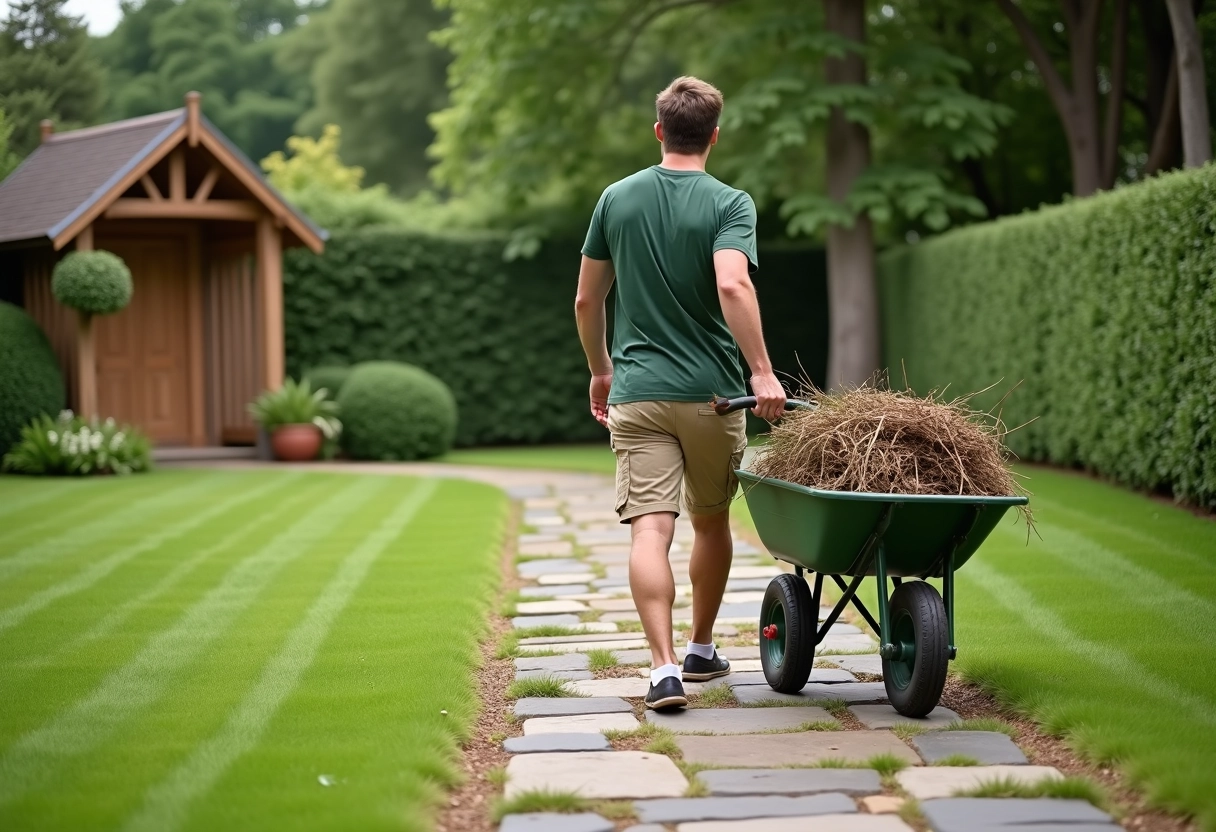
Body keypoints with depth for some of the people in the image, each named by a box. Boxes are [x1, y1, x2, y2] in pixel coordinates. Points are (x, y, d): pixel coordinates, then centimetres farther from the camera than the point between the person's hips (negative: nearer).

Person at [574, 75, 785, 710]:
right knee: (710, 523, 18)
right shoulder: (730, 205, -5)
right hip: (711, 393, -1)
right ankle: (701, 650, 31)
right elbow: (733, 286, -23)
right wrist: (762, 373, -23)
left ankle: (664, 667, -21)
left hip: (636, 392, 1)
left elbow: (586, 301, 11)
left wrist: (600, 371, 25)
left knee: (650, 529, -7)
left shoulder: (617, 199, 7)